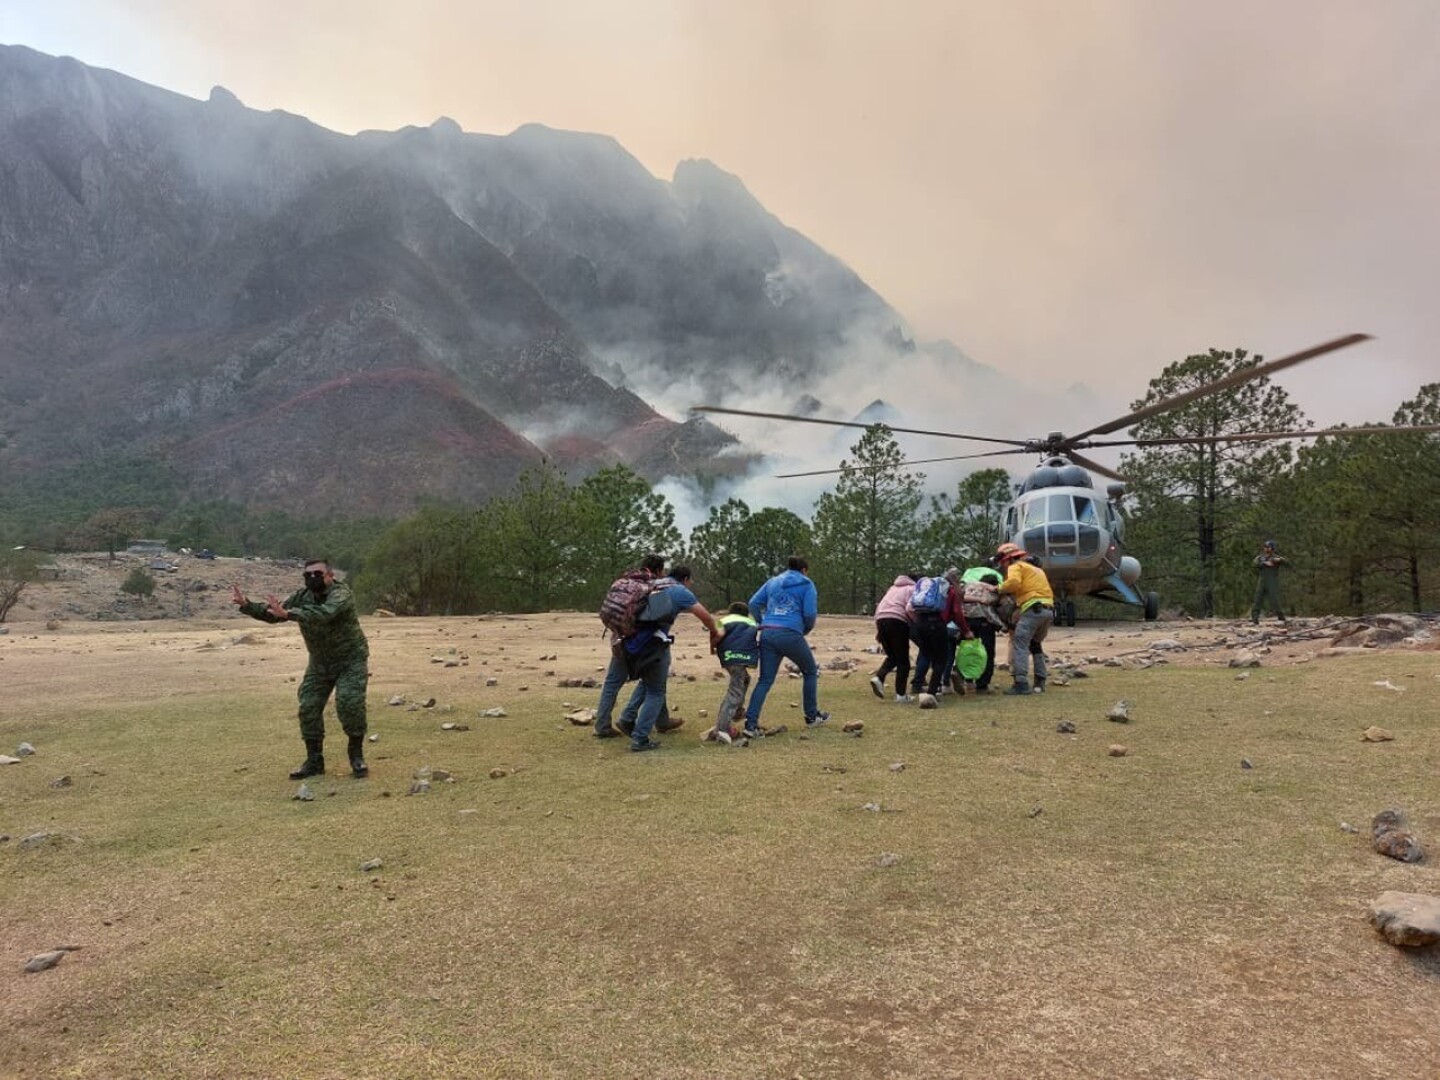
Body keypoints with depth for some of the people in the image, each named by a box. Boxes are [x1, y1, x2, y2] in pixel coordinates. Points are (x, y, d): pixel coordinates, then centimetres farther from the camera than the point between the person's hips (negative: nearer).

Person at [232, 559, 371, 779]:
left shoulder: (341, 594, -24)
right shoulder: (302, 597, -3)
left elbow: (323, 613, -44)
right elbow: (272, 613, 3)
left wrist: (287, 614, -53)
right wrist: (246, 605, -14)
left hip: (350, 661, -6)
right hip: (319, 663, 6)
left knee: (349, 704, -19)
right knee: (308, 708, 1)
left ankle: (357, 756, -2)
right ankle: (314, 760, 14)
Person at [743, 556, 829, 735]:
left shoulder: (772, 582, 20)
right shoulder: (806, 584, 8)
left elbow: (753, 604, 14)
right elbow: (810, 613, -3)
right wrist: (806, 629, 15)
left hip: (767, 635, 4)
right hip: (791, 635, -4)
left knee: (765, 680, 6)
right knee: (810, 671, 19)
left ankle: (751, 724, -5)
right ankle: (812, 716, 26)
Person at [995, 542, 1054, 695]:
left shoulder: (1016, 567, 6)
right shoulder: (1036, 568, 33)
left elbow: (1014, 582, -14)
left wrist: (1000, 589, 0)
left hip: (1033, 608, -9)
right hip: (1049, 609, 9)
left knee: (1019, 644, -10)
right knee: (1035, 645, 22)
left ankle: (1021, 683, -19)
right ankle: (1040, 681, 19)